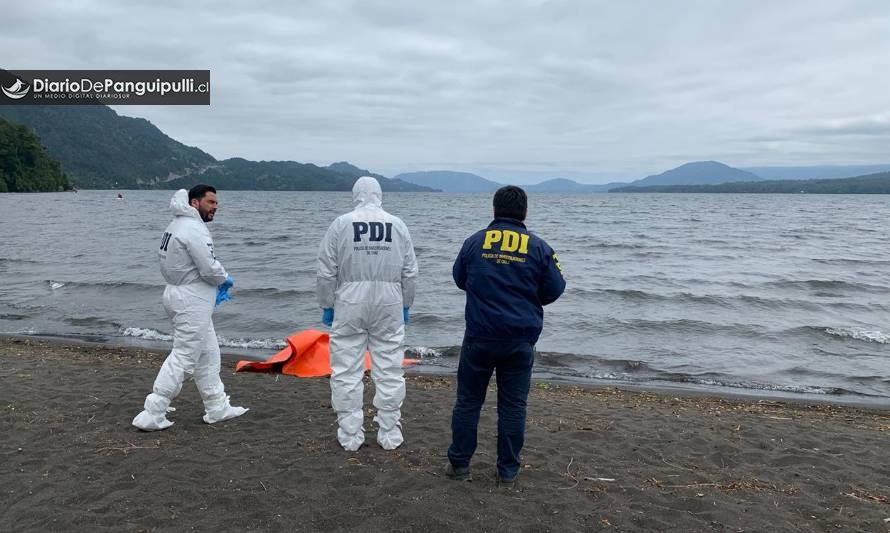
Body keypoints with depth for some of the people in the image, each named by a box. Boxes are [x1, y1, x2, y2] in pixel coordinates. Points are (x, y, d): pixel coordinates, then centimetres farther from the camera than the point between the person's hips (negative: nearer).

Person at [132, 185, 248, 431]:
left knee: (208, 355, 17)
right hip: (191, 301, -11)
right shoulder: (194, 229, -19)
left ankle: (217, 407, 26)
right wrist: (225, 279, -1)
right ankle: (152, 415, 2)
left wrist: (217, 282, 10)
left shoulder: (178, 225, 13)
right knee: (183, 357, -4)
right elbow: (210, 268, -22)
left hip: (179, 293, 11)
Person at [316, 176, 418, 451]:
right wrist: (406, 305, 15)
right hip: (389, 305, 2)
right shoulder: (397, 225, 4)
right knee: (389, 371, 8)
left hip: (349, 305, -1)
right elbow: (410, 272, 6)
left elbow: (326, 273, -2)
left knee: (347, 372, 7)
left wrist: (327, 306, 7)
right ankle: (389, 435, 16)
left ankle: (350, 436, 13)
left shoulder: (341, 224, -2)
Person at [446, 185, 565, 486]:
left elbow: (459, 280, 12)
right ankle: (507, 472, 17)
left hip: (479, 336, 0)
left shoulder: (474, 242, -1)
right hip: (521, 339, 0)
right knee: (513, 406, 9)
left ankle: (459, 464, 21)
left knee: (468, 401, 13)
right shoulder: (538, 247, -4)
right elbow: (554, 291, 1)